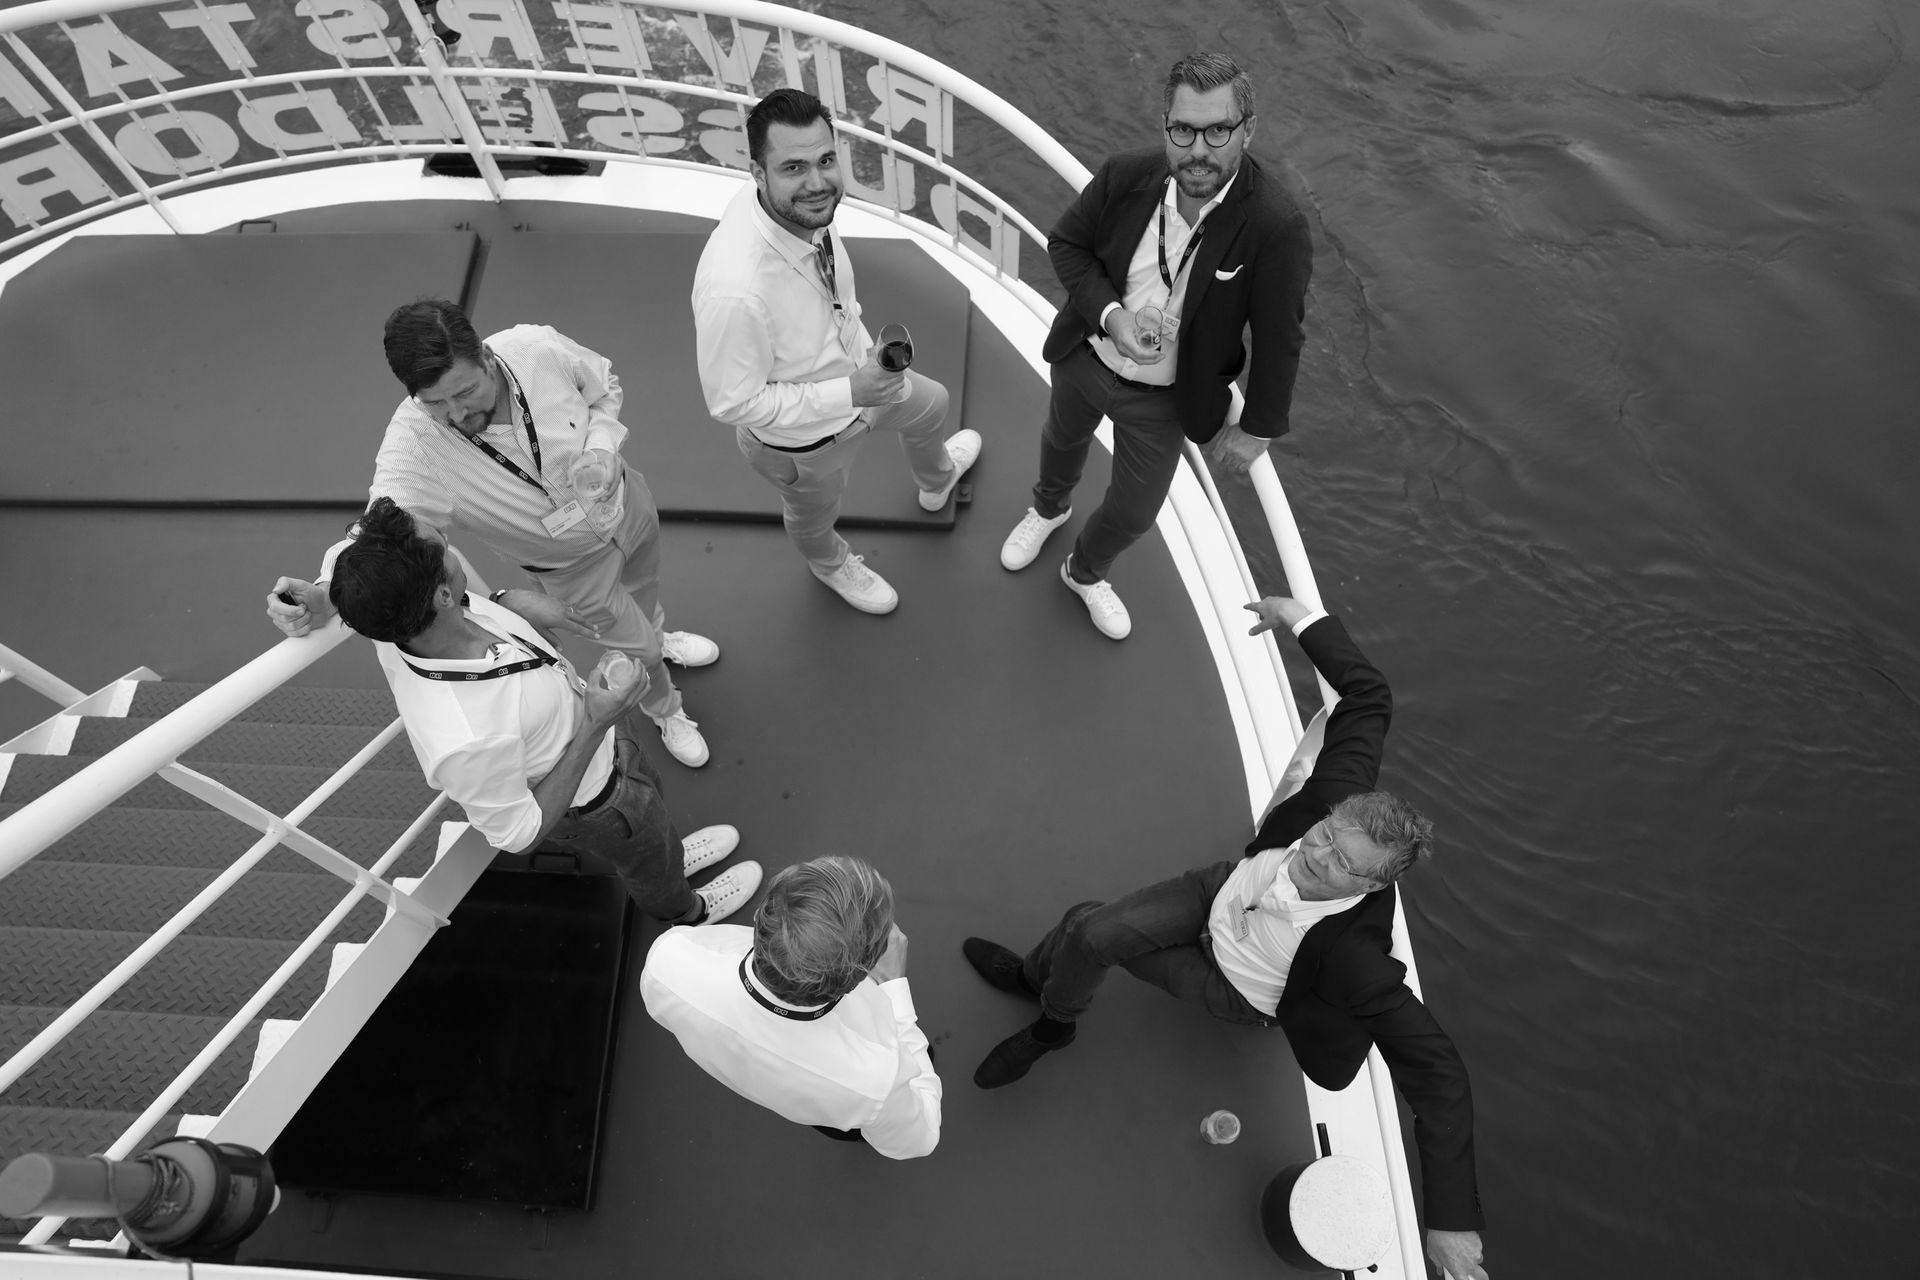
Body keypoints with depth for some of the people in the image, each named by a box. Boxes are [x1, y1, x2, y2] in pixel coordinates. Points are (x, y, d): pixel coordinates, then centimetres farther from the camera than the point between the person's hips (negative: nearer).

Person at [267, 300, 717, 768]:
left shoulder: (537, 347, -31)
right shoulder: (411, 445, -35)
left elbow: (604, 387, -11)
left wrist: (602, 448, -29)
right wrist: (323, 597, -56)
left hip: (626, 501, 3)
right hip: (571, 565, -2)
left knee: (644, 587, 34)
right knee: (636, 651, 16)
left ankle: (660, 636, 74)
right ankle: (666, 713, 54)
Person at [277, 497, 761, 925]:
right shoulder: (464, 740, -50)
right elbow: (519, 834, -30)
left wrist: (508, 601, -16)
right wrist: (596, 723, -37)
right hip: (596, 802, -5)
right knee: (647, 861, 30)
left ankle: (671, 855, 72)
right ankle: (685, 912, 67)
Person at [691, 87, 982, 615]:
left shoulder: (798, 207, -22)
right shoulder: (735, 289, -44)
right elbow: (732, 403, -32)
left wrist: (867, 353, 4)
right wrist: (850, 393, -35)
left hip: (856, 377, 7)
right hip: (802, 439, -6)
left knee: (929, 406, 32)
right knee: (814, 516, 27)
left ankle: (936, 481, 69)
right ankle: (831, 565, 67)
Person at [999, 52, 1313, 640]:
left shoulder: (1276, 227, -29)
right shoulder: (1126, 176, -21)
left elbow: (1278, 341, -19)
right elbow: (1065, 242, -6)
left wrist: (1256, 430, -11)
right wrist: (1109, 313, -23)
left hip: (1163, 399, -2)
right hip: (1084, 357, 2)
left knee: (1133, 512, 14)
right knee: (1062, 440, 31)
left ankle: (1085, 572, 49)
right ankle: (1049, 508, 68)